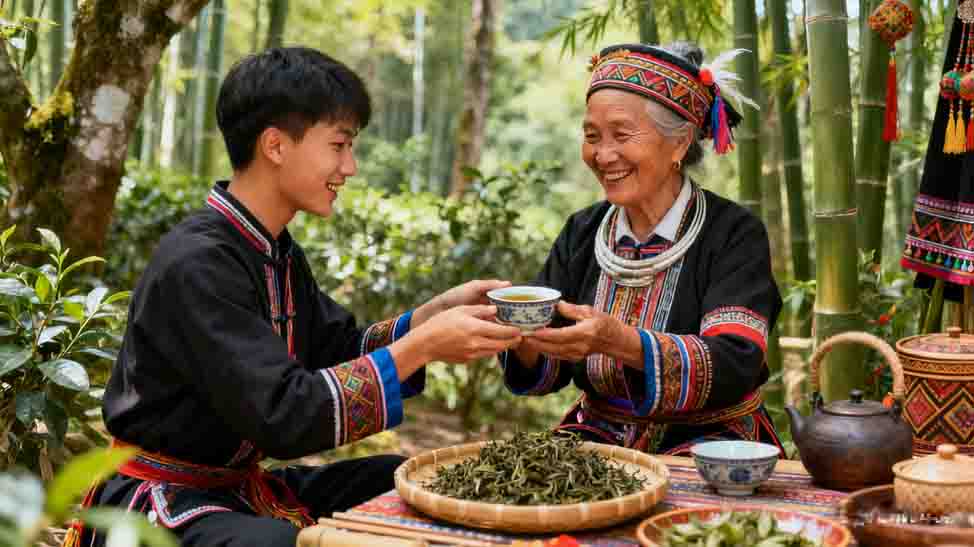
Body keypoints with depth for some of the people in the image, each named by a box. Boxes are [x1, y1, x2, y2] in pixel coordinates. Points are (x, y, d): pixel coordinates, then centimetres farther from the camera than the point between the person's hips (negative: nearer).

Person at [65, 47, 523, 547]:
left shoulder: (279, 253, 6)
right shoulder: (196, 266, -24)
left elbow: (338, 351, 11)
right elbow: (283, 416, -29)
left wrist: (435, 313, -6)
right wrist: (423, 346, -27)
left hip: (240, 486, 9)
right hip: (159, 501, -9)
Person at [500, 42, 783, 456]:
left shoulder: (733, 233, -9)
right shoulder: (582, 232, 5)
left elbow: (735, 367, -22)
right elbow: (549, 371, 2)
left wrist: (620, 342, -36)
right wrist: (525, 337, -22)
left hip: (707, 439, -3)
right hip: (599, 435, 4)